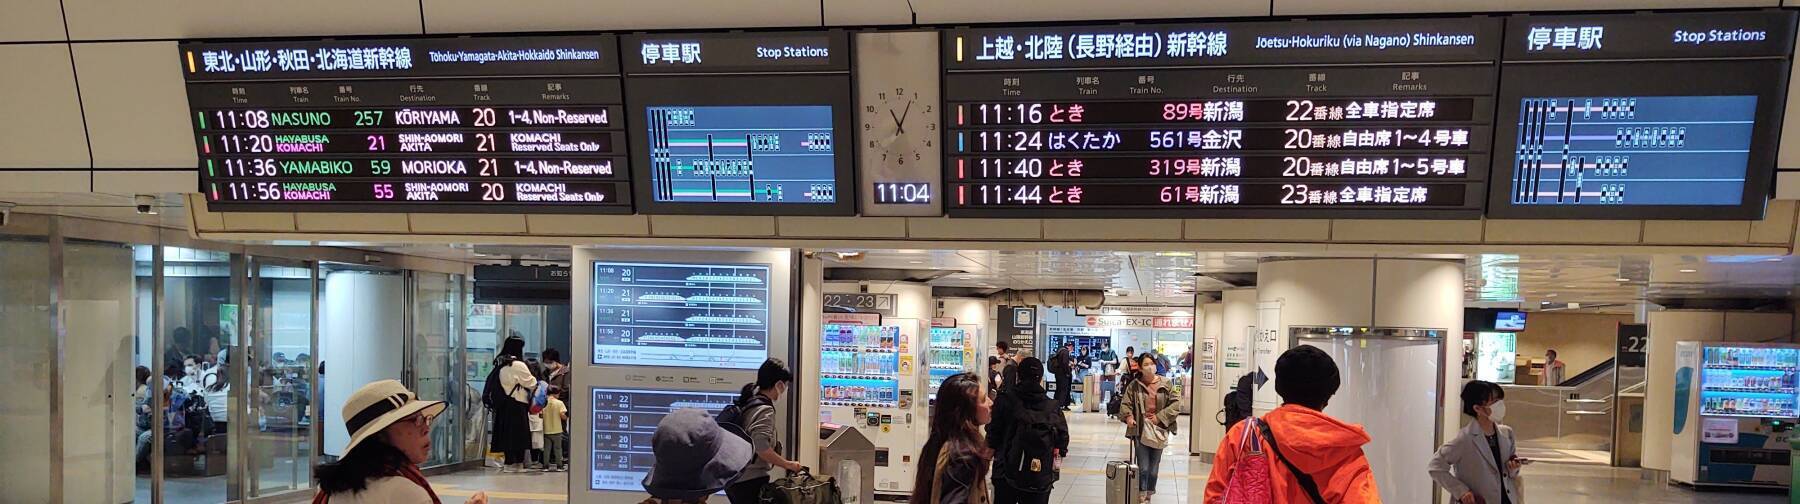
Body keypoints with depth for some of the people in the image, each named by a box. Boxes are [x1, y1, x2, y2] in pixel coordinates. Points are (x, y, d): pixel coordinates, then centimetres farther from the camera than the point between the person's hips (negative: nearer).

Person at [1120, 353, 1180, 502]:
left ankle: (1149, 496, 25)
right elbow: (1125, 404, 2)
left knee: (1153, 469, 10)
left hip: (1158, 430, 1)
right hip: (1140, 430, -1)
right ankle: (1142, 497, 5)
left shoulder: (1165, 384, 0)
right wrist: (1128, 416, -18)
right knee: (1143, 468, -5)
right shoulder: (1134, 385, -1)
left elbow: (1176, 403, -2)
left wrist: (1160, 417, -10)